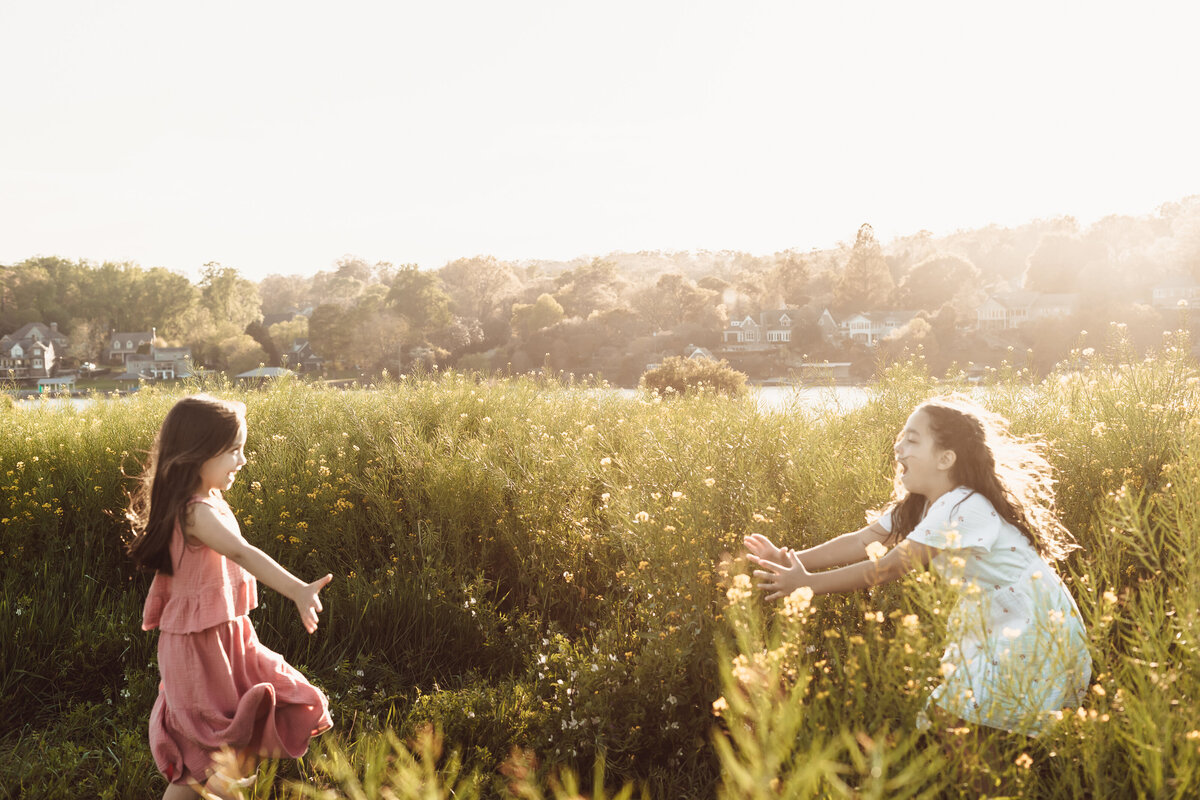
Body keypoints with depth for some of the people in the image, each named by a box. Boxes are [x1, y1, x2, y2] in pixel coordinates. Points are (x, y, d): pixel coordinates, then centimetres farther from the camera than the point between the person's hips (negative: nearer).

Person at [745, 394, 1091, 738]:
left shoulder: (963, 509, -27)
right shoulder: (916, 505, 3)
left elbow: (889, 566, -29)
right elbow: (860, 542, -4)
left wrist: (808, 584, -28)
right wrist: (792, 561, -15)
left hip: (1037, 634, -9)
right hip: (997, 626, 9)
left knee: (950, 712, -13)